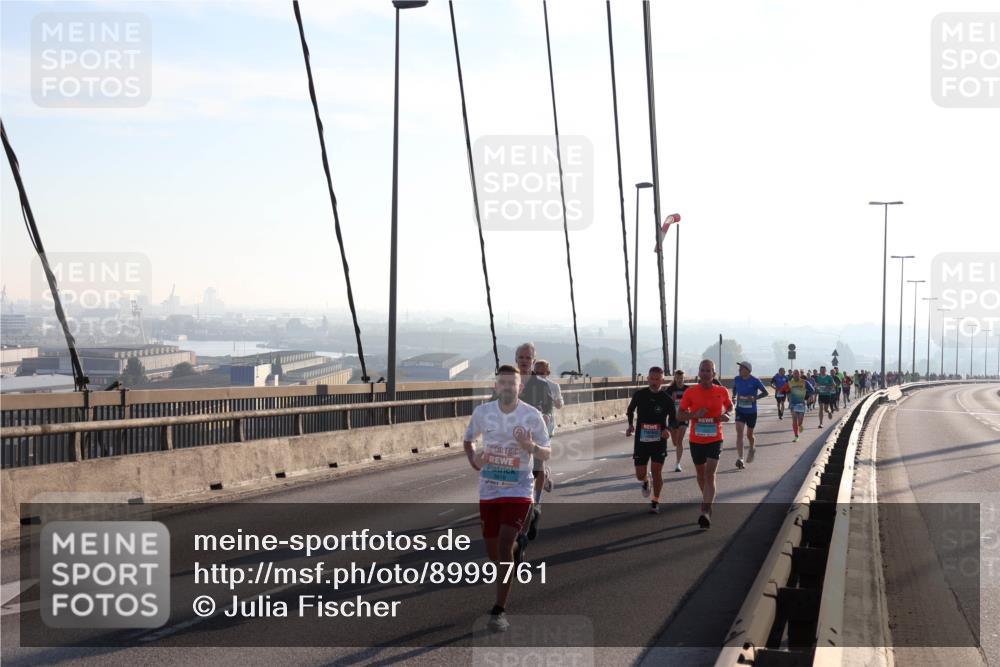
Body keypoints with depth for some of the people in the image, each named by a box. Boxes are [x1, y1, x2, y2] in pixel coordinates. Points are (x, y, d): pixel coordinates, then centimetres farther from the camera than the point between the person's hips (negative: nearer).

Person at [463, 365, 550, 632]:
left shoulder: (532, 416, -8)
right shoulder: (482, 412, -2)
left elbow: (546, 454, -1)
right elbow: (468, 440, 14)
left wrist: (531, 446, -23)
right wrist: (474, 460, -7)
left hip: (518, 490, -3)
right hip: (488, 490, 3)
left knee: (504, 545, -17)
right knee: (493, 552, 10)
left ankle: (499, 611, -10)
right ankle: (518, 543, 47)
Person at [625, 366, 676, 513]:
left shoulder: (667, 399, -7)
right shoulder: (639, 394, -4)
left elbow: (673, 418, 4)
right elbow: (630, 410, 14)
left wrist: (668, 429, -16)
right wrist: (631, 425, -1)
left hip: (659, 440, -1)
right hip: (641, 440, 1)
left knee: (657, 472, -5)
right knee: (640, 475, 2)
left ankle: (655, 502, 13)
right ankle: (645, 482, 39)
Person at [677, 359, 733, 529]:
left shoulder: (722, 391, -4)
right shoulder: (691, 392, -6)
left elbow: (729, 406, 17)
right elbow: (679, 415, -3)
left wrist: (727, 415, -6)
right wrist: (695, 414, -21)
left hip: (715, 440, -2)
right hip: (696, 440, 2)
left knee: (710, 475, -14)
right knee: (701, 474, 17)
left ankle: (705, 513, -20)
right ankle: (708, 501, 43)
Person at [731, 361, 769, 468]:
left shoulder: (755, 381, -14)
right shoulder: (737, 379, -3)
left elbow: (766, 393, -7)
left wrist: (755, 398, -23)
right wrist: (734, 397, 1)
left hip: (751, 412, -2)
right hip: (740, 411, 2)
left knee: (749, 435, 13)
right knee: (739, 433, -15)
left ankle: (751, 449, 46)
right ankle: (740, 459, -18)